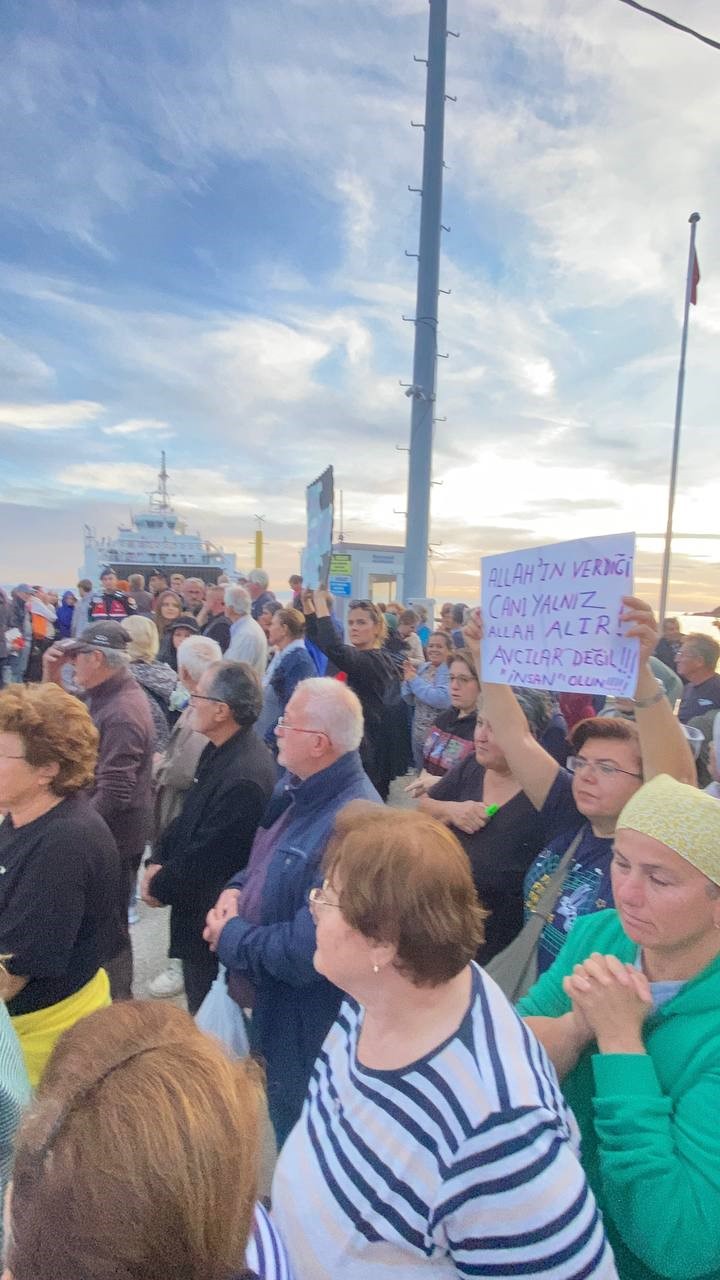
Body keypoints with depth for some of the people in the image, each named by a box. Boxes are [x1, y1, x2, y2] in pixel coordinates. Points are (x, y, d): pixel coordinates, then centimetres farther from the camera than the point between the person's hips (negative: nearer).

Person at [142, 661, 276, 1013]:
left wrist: (160, 888, -10)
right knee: (201, 1005, 27)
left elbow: (207, 858, -25)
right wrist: (157, 862, -4)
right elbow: (187, 816, 9)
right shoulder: (220, 752, 0)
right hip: (200, 908, 9)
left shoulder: (245, 777, -32)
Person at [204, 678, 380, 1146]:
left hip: (305, 1029, -9)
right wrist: (236, 890, -7)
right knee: (282, 1122, 33)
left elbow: (307, 952, -33)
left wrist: (231, 936, -18)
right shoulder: (294, 787, -4)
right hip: (270, 1005, 9)